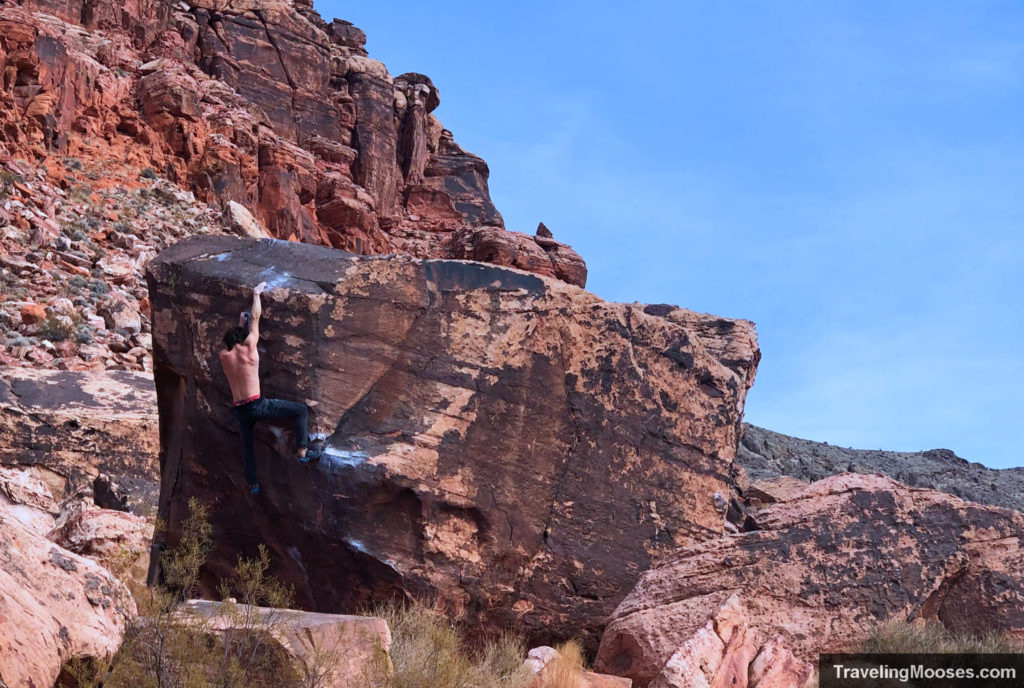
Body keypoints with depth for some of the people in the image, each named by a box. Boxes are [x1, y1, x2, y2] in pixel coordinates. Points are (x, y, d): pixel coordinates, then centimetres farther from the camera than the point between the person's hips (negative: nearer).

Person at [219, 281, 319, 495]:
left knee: (247, 444, 22)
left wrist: (241, 323, 43)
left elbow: (232, 340, 33)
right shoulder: (248, 348, -3)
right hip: (257, 405, -5)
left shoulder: (224, 355, 7)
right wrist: (256, 294, 18)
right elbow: (256, 317, 7)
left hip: (240, 410, 5)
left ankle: (253, 483, 24)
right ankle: (302, 451, -4)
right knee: (300, 410, 4)